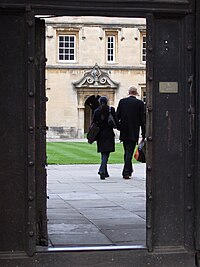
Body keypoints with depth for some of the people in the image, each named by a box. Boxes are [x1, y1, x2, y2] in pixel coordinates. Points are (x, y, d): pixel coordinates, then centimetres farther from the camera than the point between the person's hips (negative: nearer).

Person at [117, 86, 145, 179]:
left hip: (124, 131, 3)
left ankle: (129, 170, 27)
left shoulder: (122, 101, 2)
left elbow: (117, 116, 1)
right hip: (134, 132, -3)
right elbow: (142, 119, -3)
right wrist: (143, 133, 2)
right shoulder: (140, 103, -3)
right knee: (129, 152, -2)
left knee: (127, 151, 16)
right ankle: (126, 172, -7)